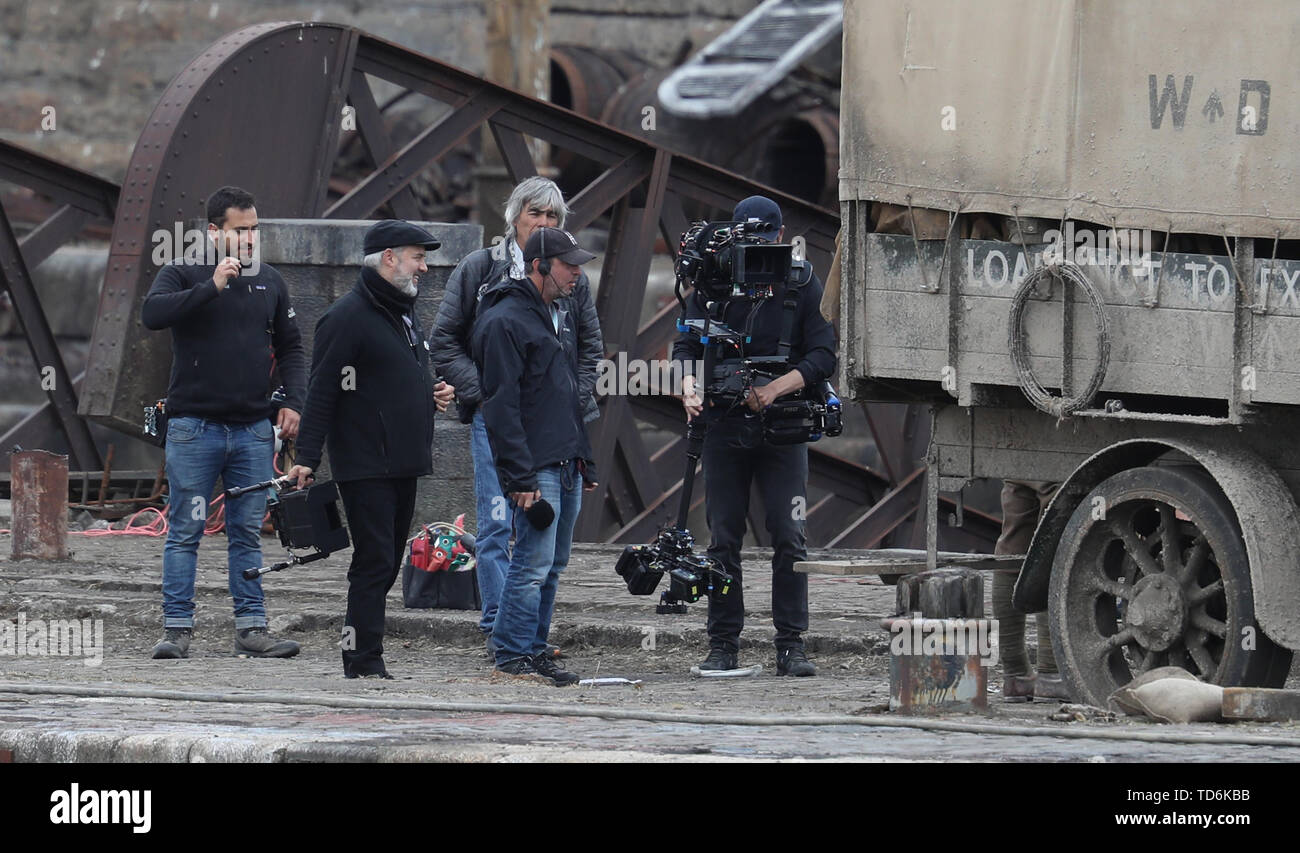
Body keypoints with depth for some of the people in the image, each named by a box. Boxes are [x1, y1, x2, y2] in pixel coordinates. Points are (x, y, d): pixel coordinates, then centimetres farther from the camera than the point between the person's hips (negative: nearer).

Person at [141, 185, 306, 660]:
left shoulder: (269, 283, 13)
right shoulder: (184, 274, -1)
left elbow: (290, 348, 21)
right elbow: (152, 313, -19)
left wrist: (293, 401, 7)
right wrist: (212, 286, -23)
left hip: (253, 431, 4)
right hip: (194, 427, -4)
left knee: (247, 534, 5)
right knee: (185, 532, -3)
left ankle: (251, 629, 7)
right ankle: (177, 629, 0)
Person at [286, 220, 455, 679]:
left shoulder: (405, 313, 18)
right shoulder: (348, 316, -11)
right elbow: (322, 392, -15)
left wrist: (434, 393, 9)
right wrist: (306, 458, -19)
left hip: (403, 464, 9)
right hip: (364, 465, -9)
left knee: (386, 563, 10)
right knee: (374, 560, -10)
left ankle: (360, 656, 15)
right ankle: (364, 660, -8)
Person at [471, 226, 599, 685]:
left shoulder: (561, 316, 18)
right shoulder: (506, 321, -12)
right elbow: (501, 405, -16)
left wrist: (585, 462, 22)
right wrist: (520, 478, -20)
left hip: (567, 465, 9)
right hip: (535, 468, -9)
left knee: (552, 565, 11)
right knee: (533, 563, -10)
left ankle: (534, 650, 16)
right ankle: (512, 657, -7)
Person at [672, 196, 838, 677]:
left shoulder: (802, 284, 1)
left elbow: (823, 356, -4)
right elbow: (687, 344, 4)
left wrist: (776, 389, -18)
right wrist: (689, 382, -17)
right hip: (725, 424, 1)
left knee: (789, 538, -7)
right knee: (723, 540, 2)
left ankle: (791, 646, -4)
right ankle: (723, 645, 7)